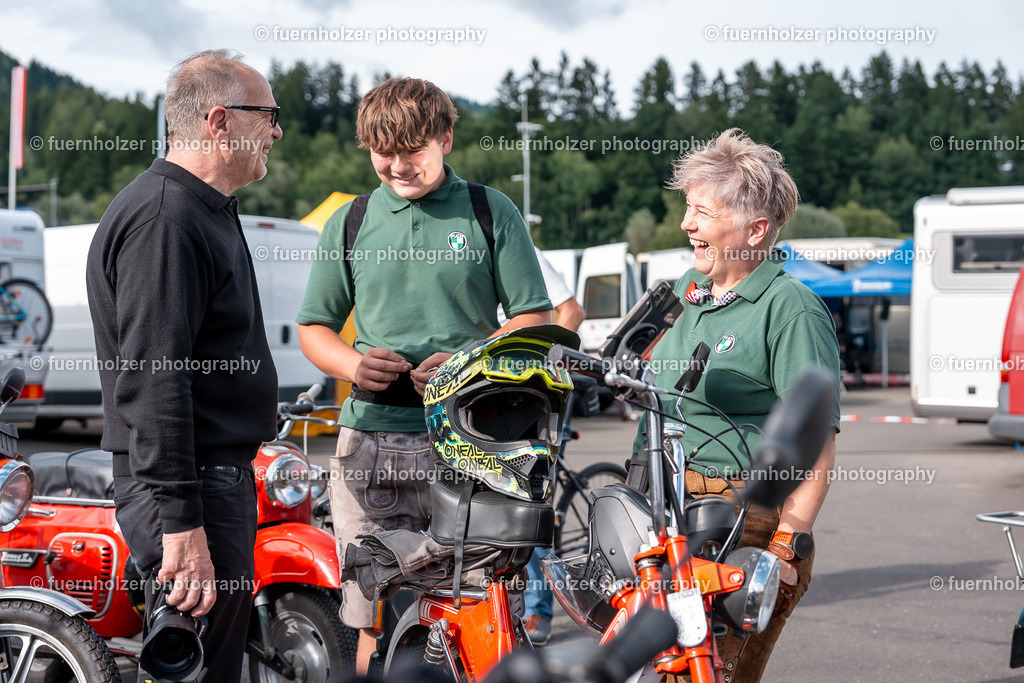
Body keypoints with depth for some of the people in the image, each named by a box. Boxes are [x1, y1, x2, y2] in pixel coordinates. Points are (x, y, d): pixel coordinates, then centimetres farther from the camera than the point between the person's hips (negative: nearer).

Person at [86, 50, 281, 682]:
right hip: (188, 486, -11)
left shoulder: (208, 211, 18)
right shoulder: (163, 218, -17)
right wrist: (181, 522, -27)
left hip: (224, 471, 11)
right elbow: (153, 380, -24)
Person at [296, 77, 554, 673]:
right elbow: (314, 327, 19)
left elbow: (533, 318, 6)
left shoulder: (492, 213, 8)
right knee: (378, 630, 1)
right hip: (370, 442, 2)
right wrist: (354, 365, -3)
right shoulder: (349, 222, 16)